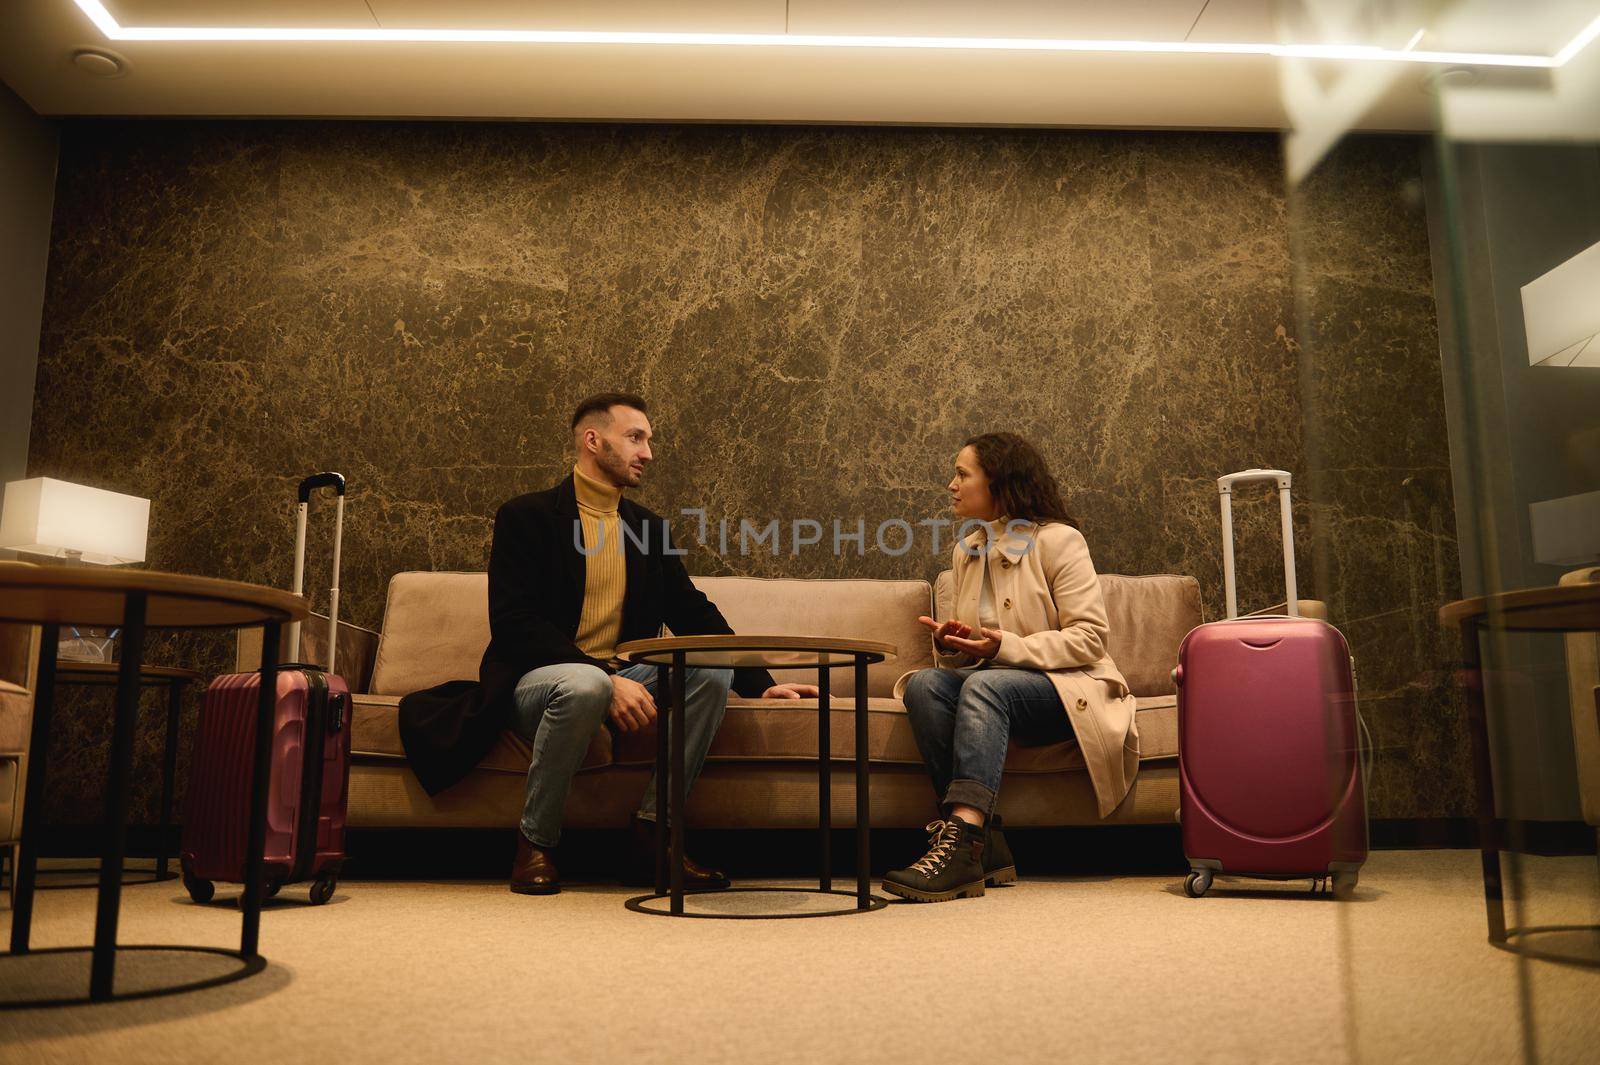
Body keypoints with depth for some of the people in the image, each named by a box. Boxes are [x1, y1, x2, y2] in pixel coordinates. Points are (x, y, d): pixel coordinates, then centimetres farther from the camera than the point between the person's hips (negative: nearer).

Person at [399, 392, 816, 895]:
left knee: (713, 670, -19)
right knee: (583, 685, -38)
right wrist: (608, 681, -25)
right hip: (535, 678, -5)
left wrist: (759, 683, 2)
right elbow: (513, 623, -15)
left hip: (621, 679, 5)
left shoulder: (649, 528, 14)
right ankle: (535, 844, -15)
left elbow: (694, 613, 14)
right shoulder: (526, 516, -4)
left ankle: (652, 838, -14)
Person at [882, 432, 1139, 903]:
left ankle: (963, 836, -44)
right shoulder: (966, 550, 15)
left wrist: (1005, 647, -23)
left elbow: (1089, 638, -13)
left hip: (1066, 688, -6)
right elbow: (962, 653, 20)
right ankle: (984, 843, -32)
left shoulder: (1057, 540, -6)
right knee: (924, 683, -25)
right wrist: (948, 645, -5)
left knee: (985, 685, -36)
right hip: (991, 683, 6)